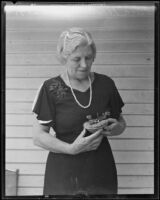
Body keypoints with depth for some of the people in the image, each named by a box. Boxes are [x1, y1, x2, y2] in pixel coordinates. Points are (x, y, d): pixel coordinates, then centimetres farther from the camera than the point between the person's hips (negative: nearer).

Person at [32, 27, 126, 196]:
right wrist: (71, 148, -22)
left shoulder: (105, 84, 2)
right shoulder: (51, 88, -7)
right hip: (64, 175, -2)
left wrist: (116, 128, -8)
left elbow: (121, 121, 14)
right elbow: (38, 136, -8)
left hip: (102, 172, 3)